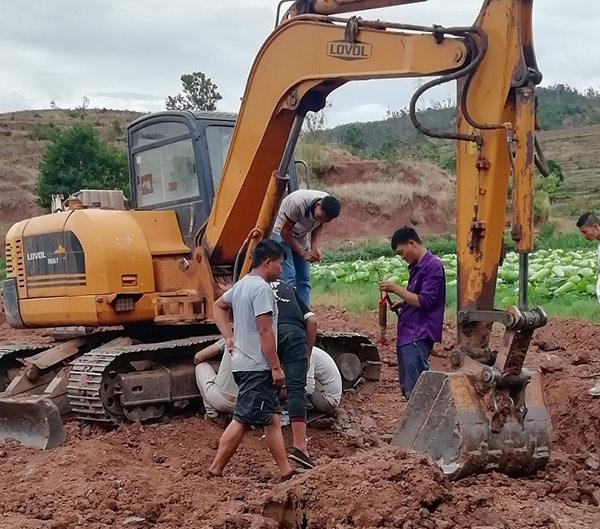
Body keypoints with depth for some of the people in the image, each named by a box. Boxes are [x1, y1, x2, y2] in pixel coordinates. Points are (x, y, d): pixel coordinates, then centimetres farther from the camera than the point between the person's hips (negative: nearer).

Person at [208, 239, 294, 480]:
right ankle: (215, 471, -3)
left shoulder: (242, 284, 13)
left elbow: (218, 307, 27)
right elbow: (265, 331, -20)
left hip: (243, 362, 10)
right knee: (242, 420, -7)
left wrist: (228, 337, 18)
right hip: (257, 367, -10)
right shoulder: (261, 288, -16)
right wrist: (276, 367, -16)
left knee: (272, 418, 11)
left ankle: (286, 470, 14)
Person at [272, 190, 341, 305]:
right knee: (288, 276, -19)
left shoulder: (328, 207, -18)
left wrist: (315, 247, -16)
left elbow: (318, 227, 1)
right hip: (282, 235, -6)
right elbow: (285, 231, -25)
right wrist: (303, 253, -24)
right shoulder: (297, 203, -36)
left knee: (304, 279, 1)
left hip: (301, 237, 6)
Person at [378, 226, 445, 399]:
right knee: (407, 387, 12)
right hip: (407, 335, 10)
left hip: (419, 337, -10)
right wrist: (402, 304, 10)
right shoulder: (416, 267, 16)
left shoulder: (433, 266, -12)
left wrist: (396, 289, -14)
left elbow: (424, 301, -18)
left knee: (414, 390, -11)